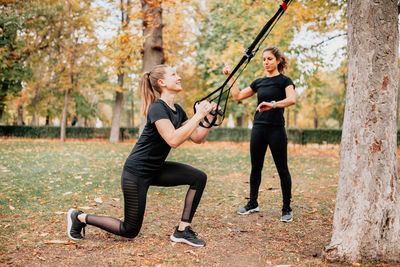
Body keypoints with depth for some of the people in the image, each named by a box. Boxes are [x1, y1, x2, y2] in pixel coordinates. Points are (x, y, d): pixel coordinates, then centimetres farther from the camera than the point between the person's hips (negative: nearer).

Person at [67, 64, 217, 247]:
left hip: (156, 169, 9)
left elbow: (198, 138, 7)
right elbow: (173, 140, -35)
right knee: (130, 230, 2)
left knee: (199, 178, -7)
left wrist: (210, 117, -7)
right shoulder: (157, 108, -22)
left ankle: (182, 231, 1)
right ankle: (79, 217, 20)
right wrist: (198, 115, -31)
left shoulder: (177, 110, 5)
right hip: (136, 172, -9)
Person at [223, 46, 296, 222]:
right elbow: (237, 96, 19)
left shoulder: (284, 81, -1)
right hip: (258, 128, 5)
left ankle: (287, 209, 8)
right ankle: (253, 204, 23)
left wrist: (273, 104, -37)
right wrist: (230, 77, 15)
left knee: (282, 169, 0)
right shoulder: (259, 82, 15)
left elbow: (292, 99, -21)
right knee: (256, 168, 10)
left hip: (276, 129, -5)